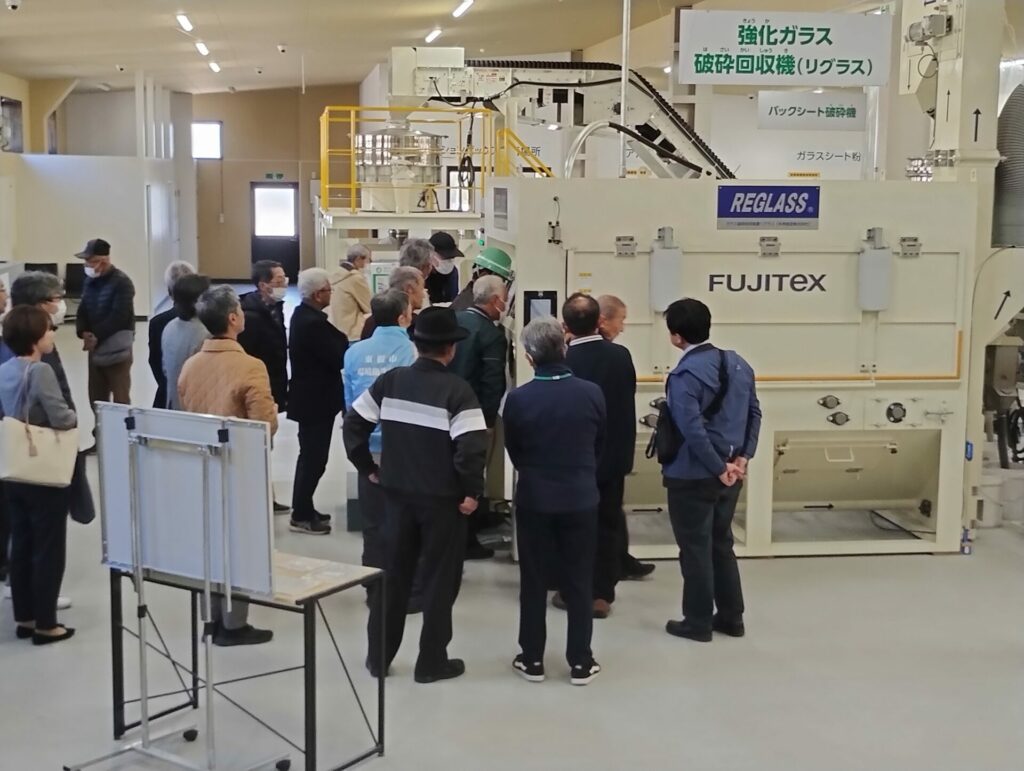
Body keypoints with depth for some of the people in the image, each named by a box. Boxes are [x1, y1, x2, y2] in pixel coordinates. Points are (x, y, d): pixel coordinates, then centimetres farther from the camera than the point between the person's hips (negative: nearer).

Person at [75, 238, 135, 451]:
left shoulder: (121, 282, -12)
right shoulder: (90, 281, 10)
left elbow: (118, 316, -20)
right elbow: (83, 309, 10)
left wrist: (97, 336, -19)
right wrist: (84, 332, -9)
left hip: (117, 348, -7)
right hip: (95, 347, 8)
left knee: (120, 398, -2)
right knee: (96, 397, 13)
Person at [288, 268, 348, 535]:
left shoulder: (303, 315, 8)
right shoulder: (313, 322, -24)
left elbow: (329, 349, 9)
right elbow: (339, 358, -23)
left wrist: (348, 343, -3)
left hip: (309, 396, 11)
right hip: (316, 400, -11)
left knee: (310, 455, 19)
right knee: (314, 458, -2)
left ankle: (303, 509, 28)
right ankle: (302, 516, 6)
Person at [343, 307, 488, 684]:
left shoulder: (390, 381, -1)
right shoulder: (456, 389, -15)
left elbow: (353, 424, 2)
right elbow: (472, 446, -23)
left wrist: (368, 468, 11)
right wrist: (472, 492, -10)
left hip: (397, 493, 5)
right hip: (442, 498, -4)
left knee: (393, 574, 16)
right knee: (439, 579, 9)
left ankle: (378, 657, 24)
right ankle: (432, 661, 18)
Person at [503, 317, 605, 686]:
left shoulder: (518, 398, -13)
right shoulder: (592, 393, -10)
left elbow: (513, 451, 1)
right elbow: (600, 444, 4)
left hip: (534, 498, -1)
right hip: (581, 498, 1)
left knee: (534, 581, 11)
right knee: (579, 582, 9)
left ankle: (532, 659, 18)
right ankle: (580, 662, 15)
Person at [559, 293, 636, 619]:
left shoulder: (564, 361, -17)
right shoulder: (621, 355, -6)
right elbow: (629, 406, 2)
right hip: (614, 456, 3)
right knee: (608, 525, 10)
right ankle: (601, 594, 13)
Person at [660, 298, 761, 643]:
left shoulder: (685, 374, -18)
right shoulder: (738, 363, 5)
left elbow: (692, 430, -24)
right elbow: (754, 413, 7)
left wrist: (719, 468, -15)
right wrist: (742, 457, 4)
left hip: (693, 475, -7)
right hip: (731, 473, 7)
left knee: (695, 549, 5)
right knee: (722, 544, 19)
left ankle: (698, 622, 14)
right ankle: (731, 617, 26)